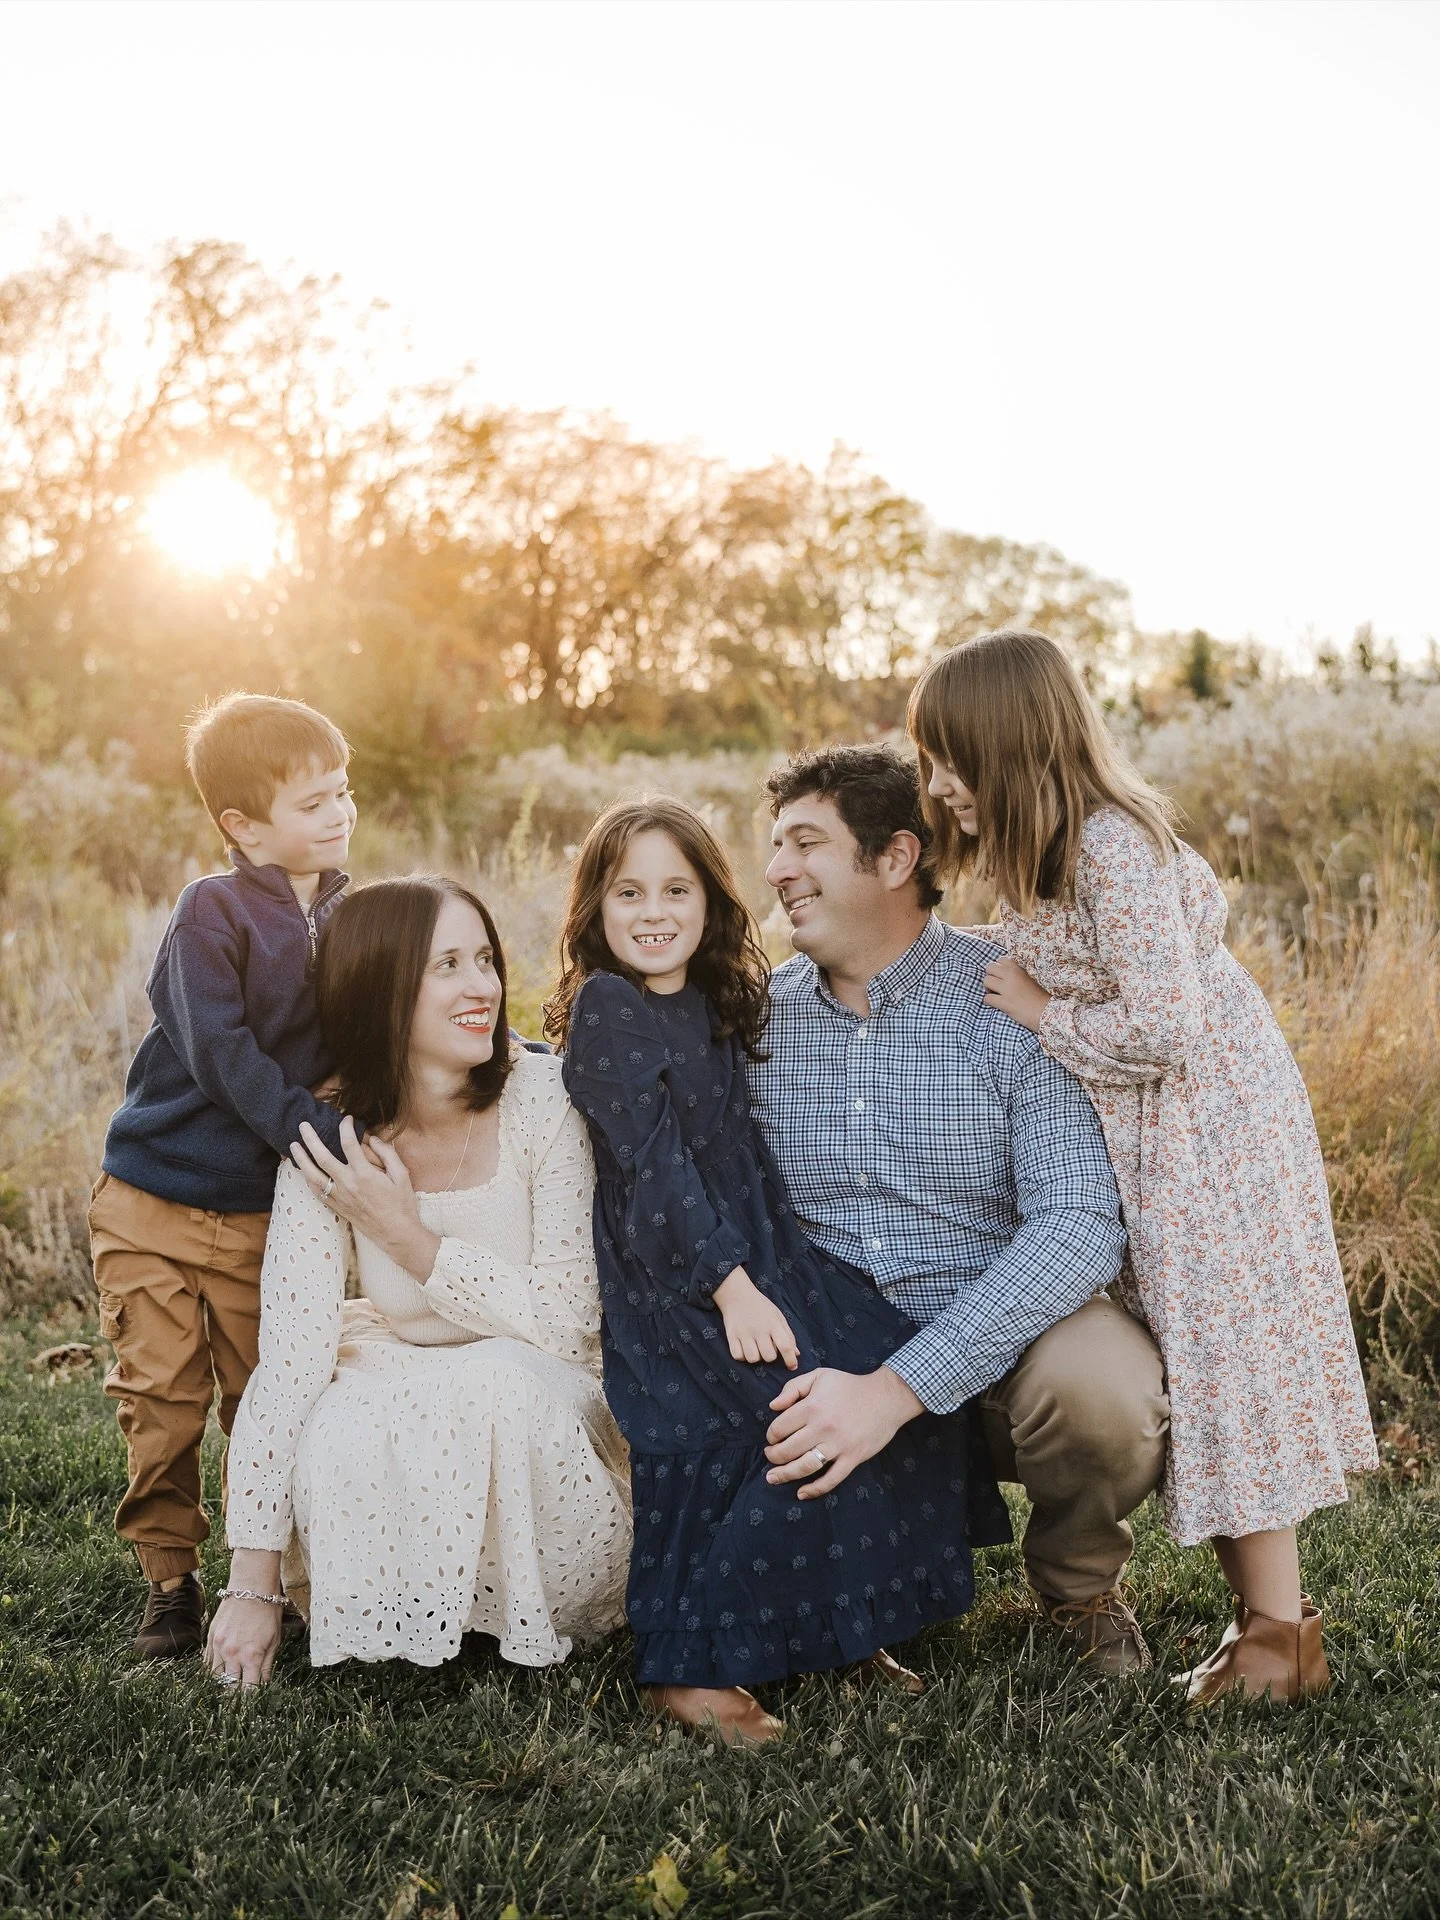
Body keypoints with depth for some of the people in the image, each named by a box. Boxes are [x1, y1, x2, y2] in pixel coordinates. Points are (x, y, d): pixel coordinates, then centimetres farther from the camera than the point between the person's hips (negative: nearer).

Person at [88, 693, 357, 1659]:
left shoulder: (349, 918, 2)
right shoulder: (215, 910, -14)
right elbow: (220, 1054, -22)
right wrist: (318, 1131, -28)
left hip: (263, 1213, 4)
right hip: (155, 1205, -4)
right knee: (162, 1403, 3)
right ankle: (170, 1578, 19)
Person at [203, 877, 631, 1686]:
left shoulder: (543, 1098, -17)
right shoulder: (328, 1144, -12)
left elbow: (567, 1315, -18)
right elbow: (289, 1354, -15)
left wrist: (407, 1236, -22)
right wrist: (253, 1583, -18)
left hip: (541, 1403, -1)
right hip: (397, 1390, 1)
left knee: (495, 1384, -34)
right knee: (337, 1451, -31)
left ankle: (522, 1618, -6)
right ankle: (408, 1624, 1)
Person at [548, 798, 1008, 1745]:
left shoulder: (713, 1005, 13)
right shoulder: (606, 1010, -10)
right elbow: (651, 1167, -17)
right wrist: (731, 1288, -21)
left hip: (755, 1249, 8)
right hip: (667, 1275, -8)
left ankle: (844, 1629, 7)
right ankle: (688, 1667, -12)